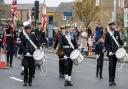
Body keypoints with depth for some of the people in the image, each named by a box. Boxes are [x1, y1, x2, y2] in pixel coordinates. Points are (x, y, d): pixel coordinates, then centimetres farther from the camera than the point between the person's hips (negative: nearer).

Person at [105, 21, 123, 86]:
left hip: (116, 52, 4)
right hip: (111, 53, -4)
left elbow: (119, 41, 16)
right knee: (111, 66, -10)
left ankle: (113, 80, 16)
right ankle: (110, 81, -6)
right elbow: (106, 44, -5)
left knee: (114, 66, 9)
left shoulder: (117, 33, 8)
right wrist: (109, 51, -15)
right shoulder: (107, 34, -4)